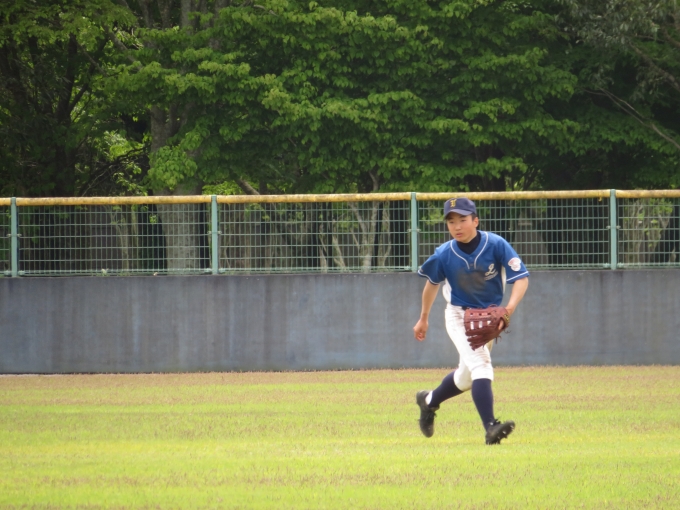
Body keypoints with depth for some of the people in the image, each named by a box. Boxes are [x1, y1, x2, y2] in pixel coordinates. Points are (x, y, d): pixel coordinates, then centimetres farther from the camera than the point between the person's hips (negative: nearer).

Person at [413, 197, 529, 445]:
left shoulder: (496, 245, -21)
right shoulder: (445, 254, -16)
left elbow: (521, 278, -21)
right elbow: (433, 282, 3)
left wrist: (509, 309, -38)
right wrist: (424, 318, 15)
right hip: (460, 315, -2)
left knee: (466, 378, 16)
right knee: (480, 364, -24)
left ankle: (429, 401, 43)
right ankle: (490, 428, -32)